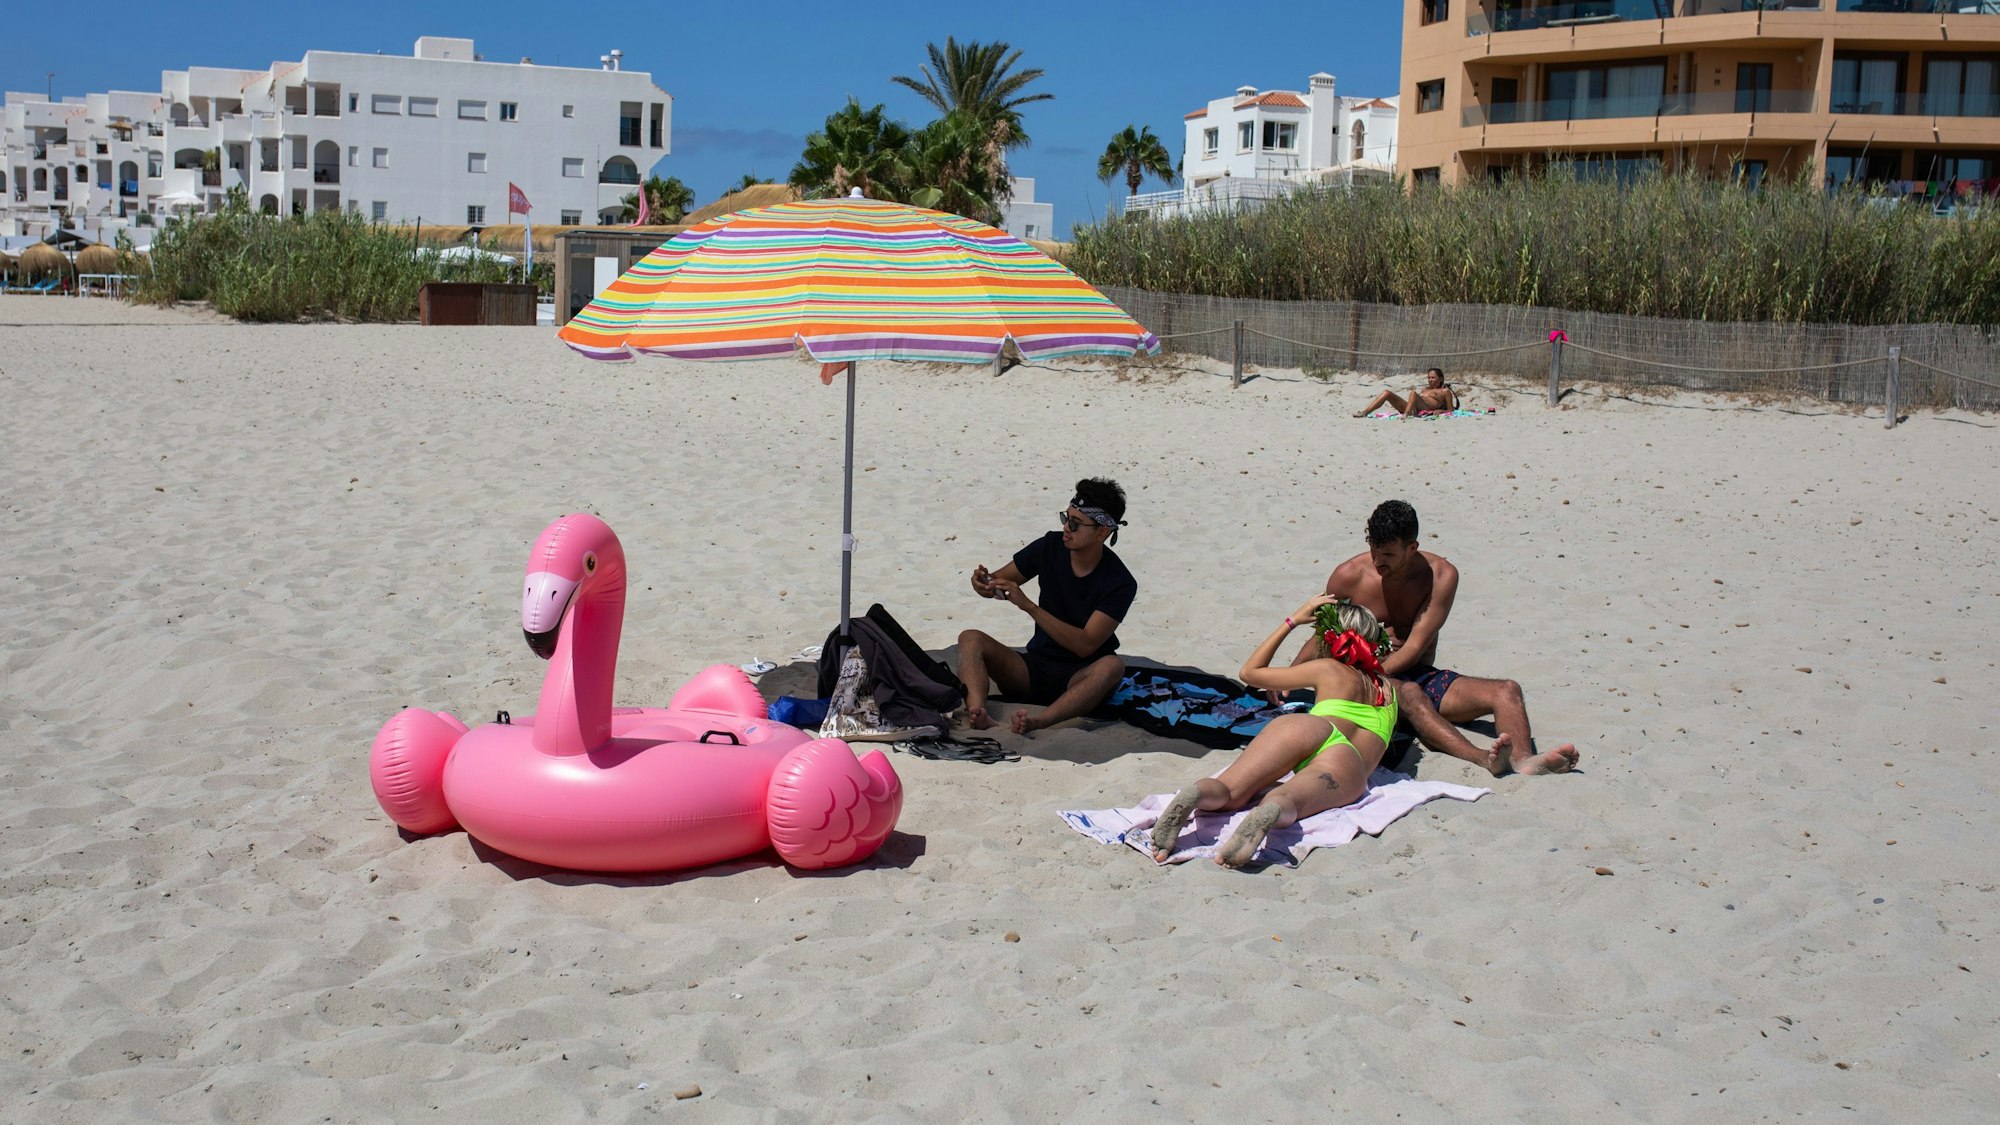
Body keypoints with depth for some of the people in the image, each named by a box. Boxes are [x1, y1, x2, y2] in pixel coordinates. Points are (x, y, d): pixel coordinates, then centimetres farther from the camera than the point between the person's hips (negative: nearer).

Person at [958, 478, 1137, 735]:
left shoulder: (1119, 583, -13)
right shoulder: (1051, 547, -1)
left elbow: (1085, 645, -21)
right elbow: (1000, 581, 10)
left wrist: (1027, 605, -27)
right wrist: (984, 582, -16)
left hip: (1078, 678, -4)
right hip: (1034, 668, 4)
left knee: (1112, 666, -36)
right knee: (971, 639, -19)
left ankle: (1039, 721, -56)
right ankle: (978, 714, -48)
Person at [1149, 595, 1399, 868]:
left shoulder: (1328, 669, 28)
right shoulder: (1389, 688, 37)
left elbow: (1249, 672, 35)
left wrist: (1292, 621, 42)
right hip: (1351, 767, 1)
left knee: (1225, 794, -9)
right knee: (1283, 804, -26)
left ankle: (1192, 796, -44)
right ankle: (1271, 812, -63)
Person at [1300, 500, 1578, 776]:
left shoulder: (1441, 575, -4)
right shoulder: (1348, 576, -3)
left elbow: (1414, 649, -9)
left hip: (1423, 676, 3)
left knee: (1507, 690, -19)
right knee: (1409, 693, -39)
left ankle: (1524, 760, -48)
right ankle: (1482, 759, -60)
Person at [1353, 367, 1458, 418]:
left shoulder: (1445, 391, 17)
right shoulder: (1425, 389, 36)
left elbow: (1451, 411, 9)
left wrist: (1441, 410, -9)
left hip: (1423, 411, -7)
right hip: (1408, 407, 7)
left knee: (1413, 393, -35)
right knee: (1387, 393, -9)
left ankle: (1405, 415, -55)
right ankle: (1364, 412, -26)